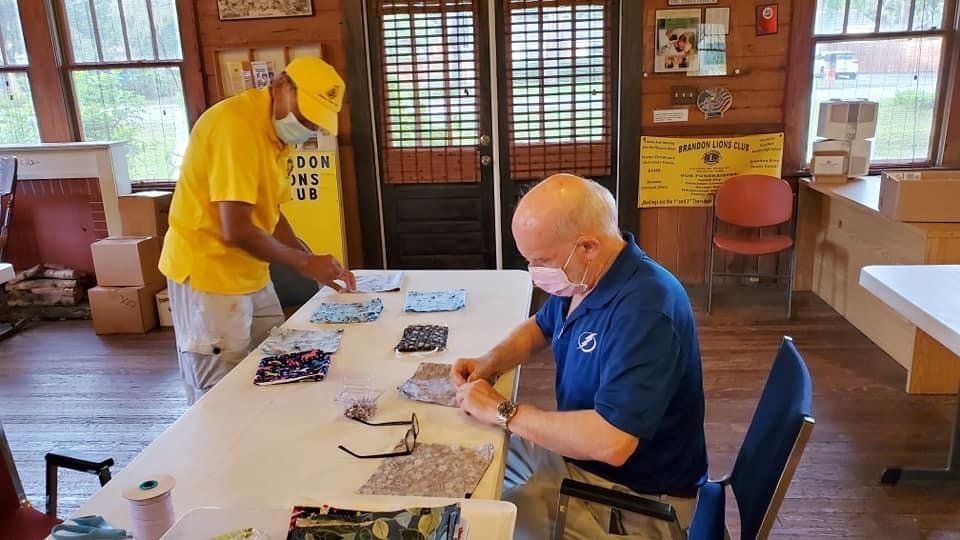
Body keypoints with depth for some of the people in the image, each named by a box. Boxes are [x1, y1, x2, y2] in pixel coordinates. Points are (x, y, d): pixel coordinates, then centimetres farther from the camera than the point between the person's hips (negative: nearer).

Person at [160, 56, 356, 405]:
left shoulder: (279, 129, 8)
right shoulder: (237, 125, -21)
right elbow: (236, 230, -26)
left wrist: (314, 265, 0)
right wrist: (304, 263, -15)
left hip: (251, 274, 9)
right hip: (208, 274, -9)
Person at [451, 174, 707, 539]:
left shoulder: (644, 310, -31)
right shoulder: (581, 277, -1)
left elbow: (610, 442, -38)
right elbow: (540, 328, 19)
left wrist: (502, 411, -26)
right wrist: (491, 362, -1)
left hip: (635, 498, -8)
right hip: (580, 452, 9)